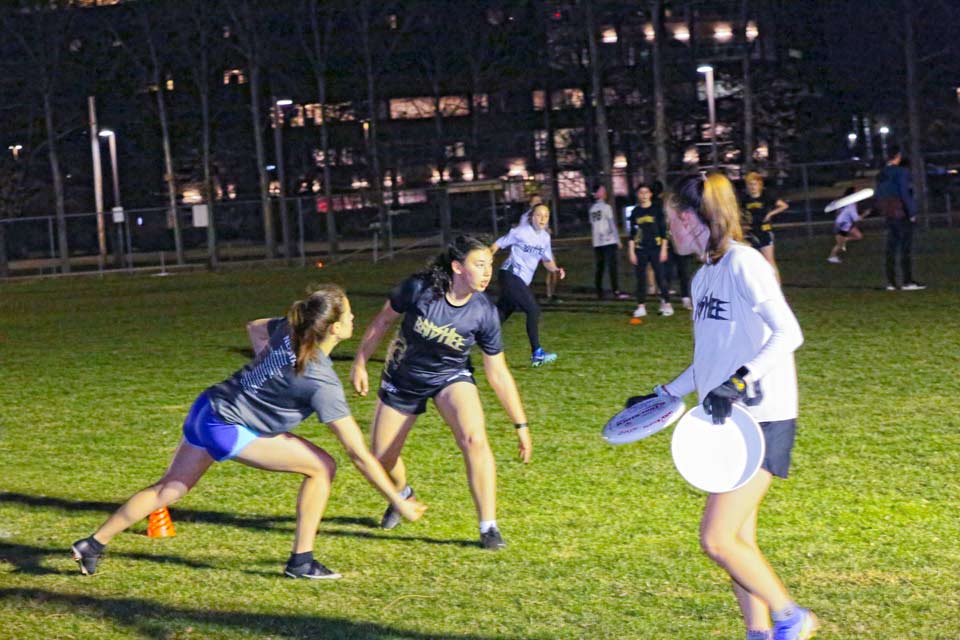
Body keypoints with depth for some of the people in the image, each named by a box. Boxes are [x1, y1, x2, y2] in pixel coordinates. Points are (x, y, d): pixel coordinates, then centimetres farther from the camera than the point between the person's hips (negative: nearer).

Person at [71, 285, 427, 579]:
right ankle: (301, 561, 3)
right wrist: (400, 502, -13)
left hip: (206, 408, 8)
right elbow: (359, 454, -19)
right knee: (321, 466, -4)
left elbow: (255, 327, 22)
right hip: (228, 430, -8)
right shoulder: (322, 383, -22)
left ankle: (93, 544, 28)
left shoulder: (288, 329, -3)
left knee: (170, 488, 22)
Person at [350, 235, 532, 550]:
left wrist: (521, 426, -13)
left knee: (475, 440, -27)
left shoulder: (484, 313, -21)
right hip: (402, 379, 1)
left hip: (451, 377, -1)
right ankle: (402, 496, 44)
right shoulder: (418, 288, -25)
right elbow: (383, 320, -6)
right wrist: (360, 362, 0)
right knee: (380, 459, 6)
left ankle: (489, 529, -18)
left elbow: (498, 374, -13)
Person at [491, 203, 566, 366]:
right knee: (533, 310, -14)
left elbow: (547, 260, 18)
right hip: (510, 275, -8)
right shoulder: (520, 232, -10)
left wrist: (556, 269, -3)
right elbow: (497, 245, -6)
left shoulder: (545, 237, 10)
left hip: (522, 281, 8)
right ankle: (537, 354, -13)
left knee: (502, 313, 14)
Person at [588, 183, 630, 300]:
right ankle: (616, 292, -13)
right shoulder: (606, 207, -7)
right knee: (612, 266, -8)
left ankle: (599, 293, 9)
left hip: (597, 243, 6)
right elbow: (612, 224, -8)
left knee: (599, 267, 8)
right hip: (609, 241, -6)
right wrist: (618, 240, -6)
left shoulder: (592, 209, 10)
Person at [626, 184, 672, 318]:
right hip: (640, 250, 3)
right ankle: (641, 307, 8)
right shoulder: (635, 212, 8)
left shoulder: (656, 209, 1)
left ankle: (667, 304, 4)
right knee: (641, 278, 2)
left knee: (660, 276, -5)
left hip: (655, 248, -2)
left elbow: (663, 230, 2)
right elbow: (632, 233, 10)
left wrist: (664, 249, -3)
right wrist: (631, 252, 4)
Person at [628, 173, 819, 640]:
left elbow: (788, 334, -23)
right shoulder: (704, 277, 14)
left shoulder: (743, 264, -14)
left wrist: (739, 382, -31)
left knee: (717, 539, -11)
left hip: (761, 422, -9)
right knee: (737, 541, 8)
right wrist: (663, 396, 26)